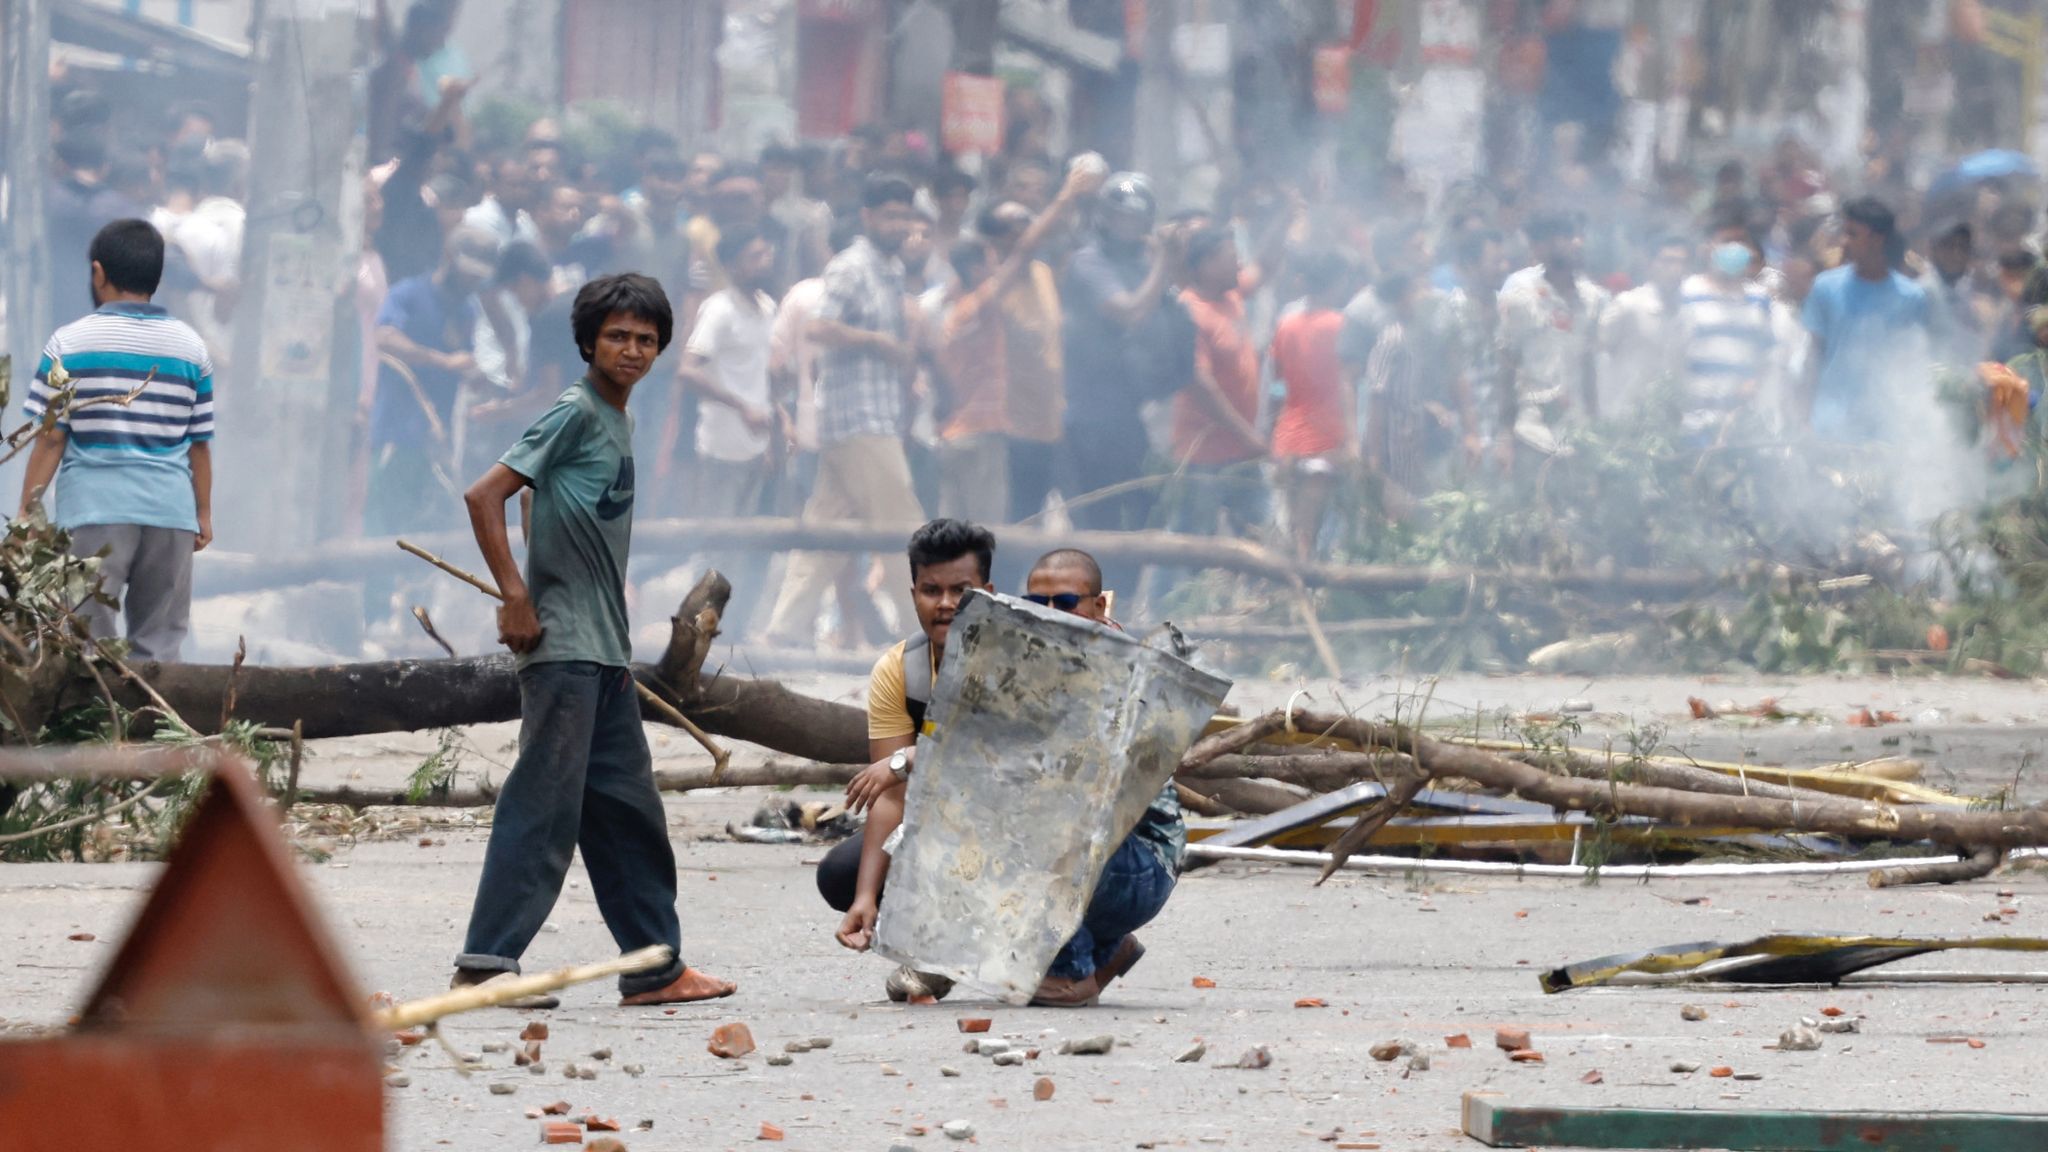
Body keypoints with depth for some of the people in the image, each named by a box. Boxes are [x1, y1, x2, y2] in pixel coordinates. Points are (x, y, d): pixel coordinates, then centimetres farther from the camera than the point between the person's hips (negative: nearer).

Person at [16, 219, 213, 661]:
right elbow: (200, 443, 8)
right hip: (170, 509, 3)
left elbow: (50, 439, -3)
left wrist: (27, 513, 3)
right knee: (158, 646, 7)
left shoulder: (68, 343, -2)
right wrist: (204, 513, 18)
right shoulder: (190, 347, 6)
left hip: (94, 510, -3)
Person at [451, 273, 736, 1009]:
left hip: (604, 649, 9)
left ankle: (656, 967, 16)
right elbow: (484, 496, -17)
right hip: (561, 644, -9)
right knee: (545, 801, -10)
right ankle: (486, 962, -9)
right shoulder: (575, 412, -10)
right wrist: (516, 599, -19)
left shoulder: (618, 422, 16)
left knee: (627, 808, 11)